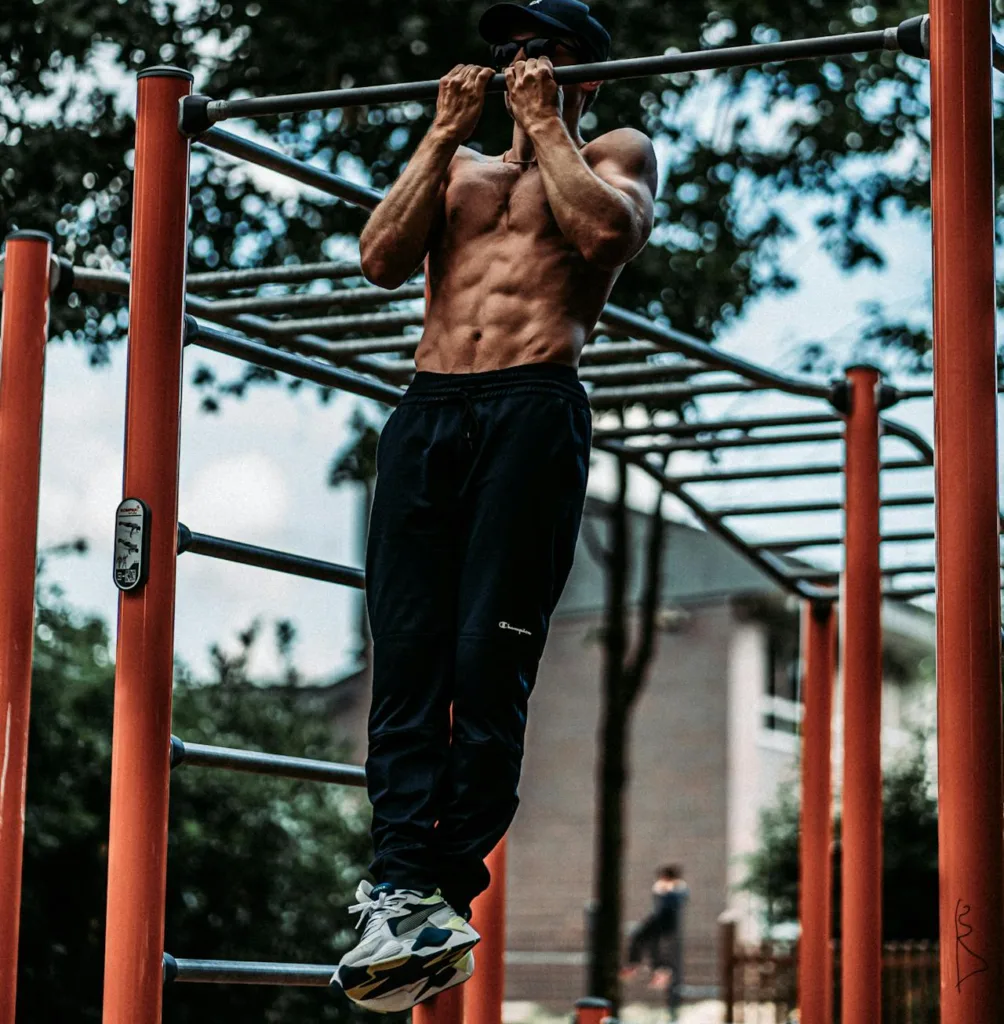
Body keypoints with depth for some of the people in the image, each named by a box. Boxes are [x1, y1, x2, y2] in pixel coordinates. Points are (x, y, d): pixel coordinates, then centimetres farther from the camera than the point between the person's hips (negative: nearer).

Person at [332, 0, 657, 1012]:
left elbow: (606, 231, -7)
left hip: (532, 408, -4)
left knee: (488, 656, -11)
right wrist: (446, 132, 10)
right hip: (426, 409, 5)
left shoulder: (616, 151, 16)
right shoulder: (456, 165, 28)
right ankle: (405, 884, -15)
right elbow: (382, 258, 11)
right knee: (406, 652, -9)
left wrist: (543, 124, 3)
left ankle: (441, 897, -10)